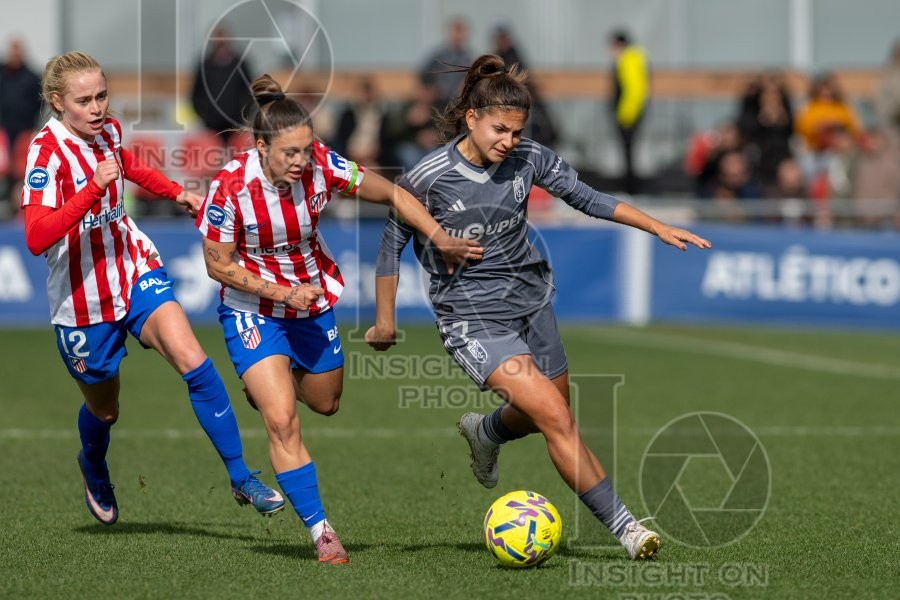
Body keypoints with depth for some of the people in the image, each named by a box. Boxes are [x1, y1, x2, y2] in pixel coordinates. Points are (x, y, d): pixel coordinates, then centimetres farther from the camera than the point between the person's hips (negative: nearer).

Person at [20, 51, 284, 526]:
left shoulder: (108, 130, 0)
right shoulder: (48, 151, -21)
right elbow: (36, 238, -35)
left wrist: (176, 192, 25)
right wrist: (93, 188, -41)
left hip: (135, 271, 4)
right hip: (82, 300, -4)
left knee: (194, 363, -19)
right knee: (103, 409, 16)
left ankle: (241, 478, -13)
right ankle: (93, 467, 52)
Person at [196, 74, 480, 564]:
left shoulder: (322, 167, -21)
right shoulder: (231, 187, -28)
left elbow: (391, 194, -9)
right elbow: (217, 265, -16)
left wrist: (439, 238, -21)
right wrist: (282, 292, -23)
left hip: (313, 301, 4)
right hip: (253, 310, -4)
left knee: (325, 403, 21)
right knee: (282, 421, -17)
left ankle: (270, 382, 56)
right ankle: (320, 531, -6)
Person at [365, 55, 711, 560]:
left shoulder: (528, 159, -6)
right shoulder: (427, 178, -17)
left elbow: (587, 198, 3)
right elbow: (392, 247, -6)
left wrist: (659, 228, -3)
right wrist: (385, 322, -1)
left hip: (532, 300, 6)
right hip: (473, 318, -6)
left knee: (548, 413, 20)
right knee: (556, 417, -19)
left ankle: (485, 432, 55)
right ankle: (621, 524, -13)